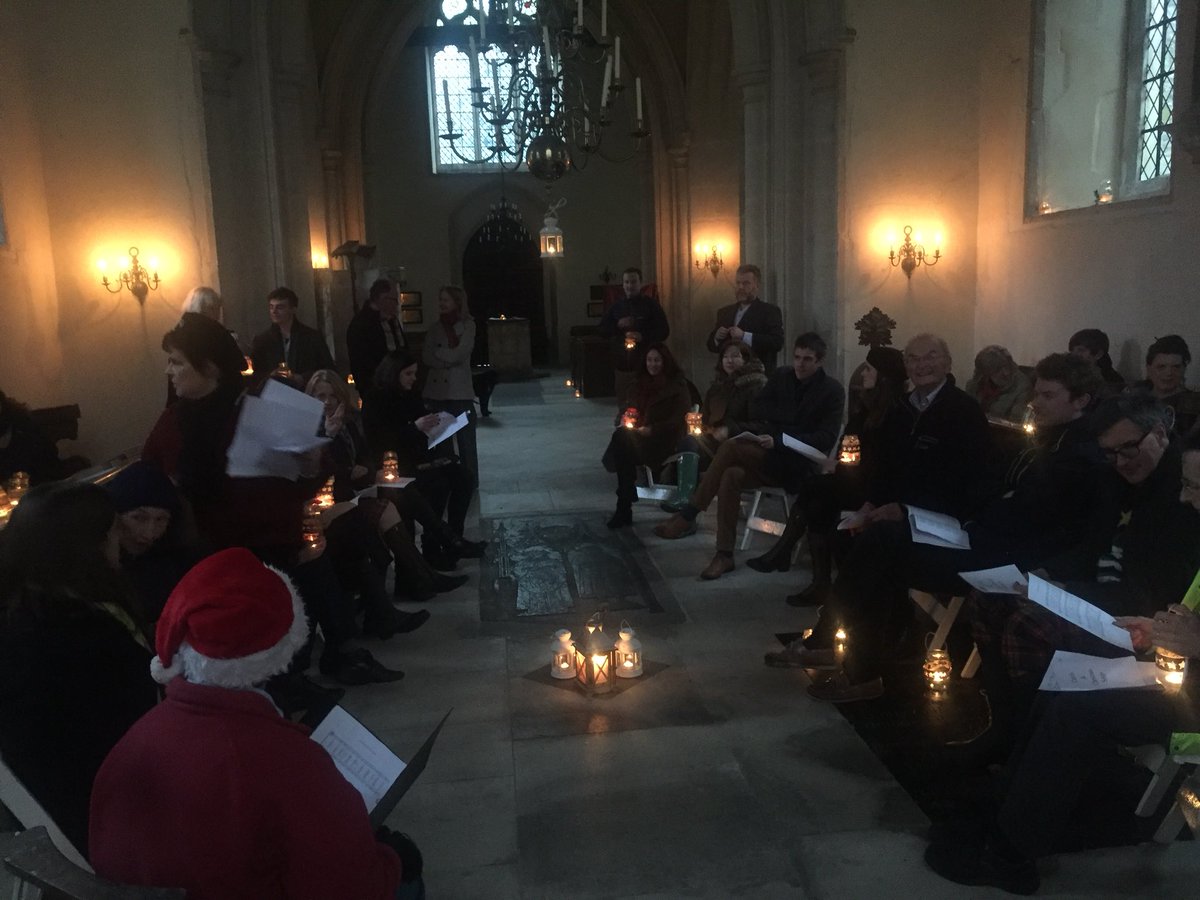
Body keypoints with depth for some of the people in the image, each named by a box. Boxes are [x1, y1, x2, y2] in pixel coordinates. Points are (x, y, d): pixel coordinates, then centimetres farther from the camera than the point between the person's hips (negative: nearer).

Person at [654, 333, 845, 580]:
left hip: (798, 466, -5)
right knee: (732, 476, -30)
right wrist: (792, 418, -8)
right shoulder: (781, 377, 12)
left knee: (730, 448, -29)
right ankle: (724, 556, -25)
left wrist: (778, 440, -25)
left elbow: (827, 438, -14)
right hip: (771, 456, 5)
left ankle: (688, 516, -22)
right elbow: (756, 409, 8)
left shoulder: (833, 391, -4)